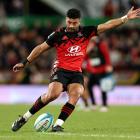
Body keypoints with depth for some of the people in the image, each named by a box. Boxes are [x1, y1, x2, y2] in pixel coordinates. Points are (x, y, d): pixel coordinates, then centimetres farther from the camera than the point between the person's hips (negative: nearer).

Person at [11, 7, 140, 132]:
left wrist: (126, 18, 0)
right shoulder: (58, 35, -1)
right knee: (53, 94, -27)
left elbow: (107, 25, 6)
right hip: (61, 71, -3)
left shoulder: (86, 32, 6)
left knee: (75, 94, -27)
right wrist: (25, 63, 8)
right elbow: (41, 48, 7)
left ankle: (58, 125, -28)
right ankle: (25, 118, -14)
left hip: (76, 73, 3)